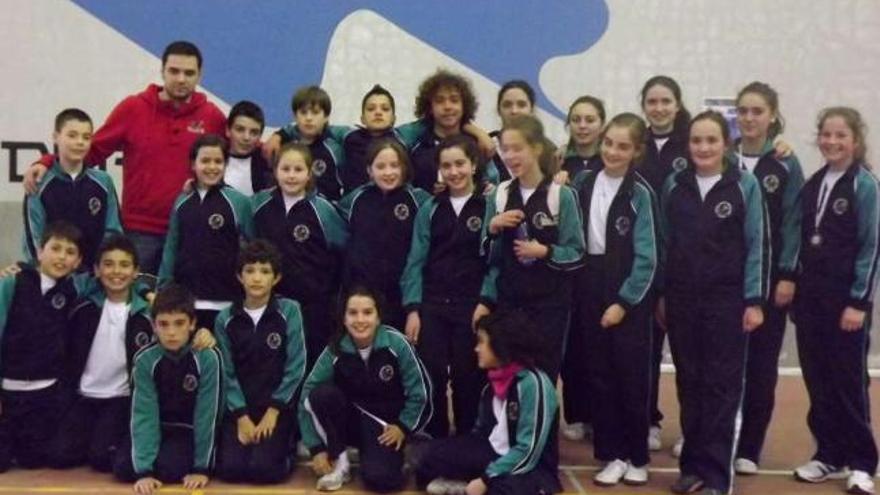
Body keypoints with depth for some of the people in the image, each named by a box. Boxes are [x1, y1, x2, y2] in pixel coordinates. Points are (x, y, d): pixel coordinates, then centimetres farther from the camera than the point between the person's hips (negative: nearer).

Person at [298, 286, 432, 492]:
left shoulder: (396, 343, -19)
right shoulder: (335, 351, -14)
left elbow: (419, 391, -9)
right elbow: (307, 397, -13)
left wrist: (403, 426, -6)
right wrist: (317, 448, -15)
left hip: (385, 426, -2)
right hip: (351, 421, 3)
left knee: (378, 477, -29)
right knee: (321, 394, -27)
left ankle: (396, 453, 7)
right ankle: (340, 462, -9)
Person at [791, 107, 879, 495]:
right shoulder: (812, 184, 8)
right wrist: (794, 284, 6)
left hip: (847, 297, -5)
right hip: (810, 295, 5)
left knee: (849, 380, 1)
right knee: (817, 379, 8)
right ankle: (829, 454, 20)